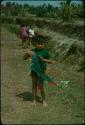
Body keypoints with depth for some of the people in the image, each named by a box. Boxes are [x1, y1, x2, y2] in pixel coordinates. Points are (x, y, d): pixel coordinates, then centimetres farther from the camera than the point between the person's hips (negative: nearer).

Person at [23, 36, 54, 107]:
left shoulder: (45, 51, -10)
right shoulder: (33, 51, -2)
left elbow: (51, 61, -7)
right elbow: (24, 58, 4)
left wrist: (44, 60, -23)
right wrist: (28, 53, -15)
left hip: (41, 71, -3)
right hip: (34, 70, 3)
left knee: (41, 86, 0)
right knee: (34, 85, 12)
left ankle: (44, 100, 19)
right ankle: (34, 100, 25)